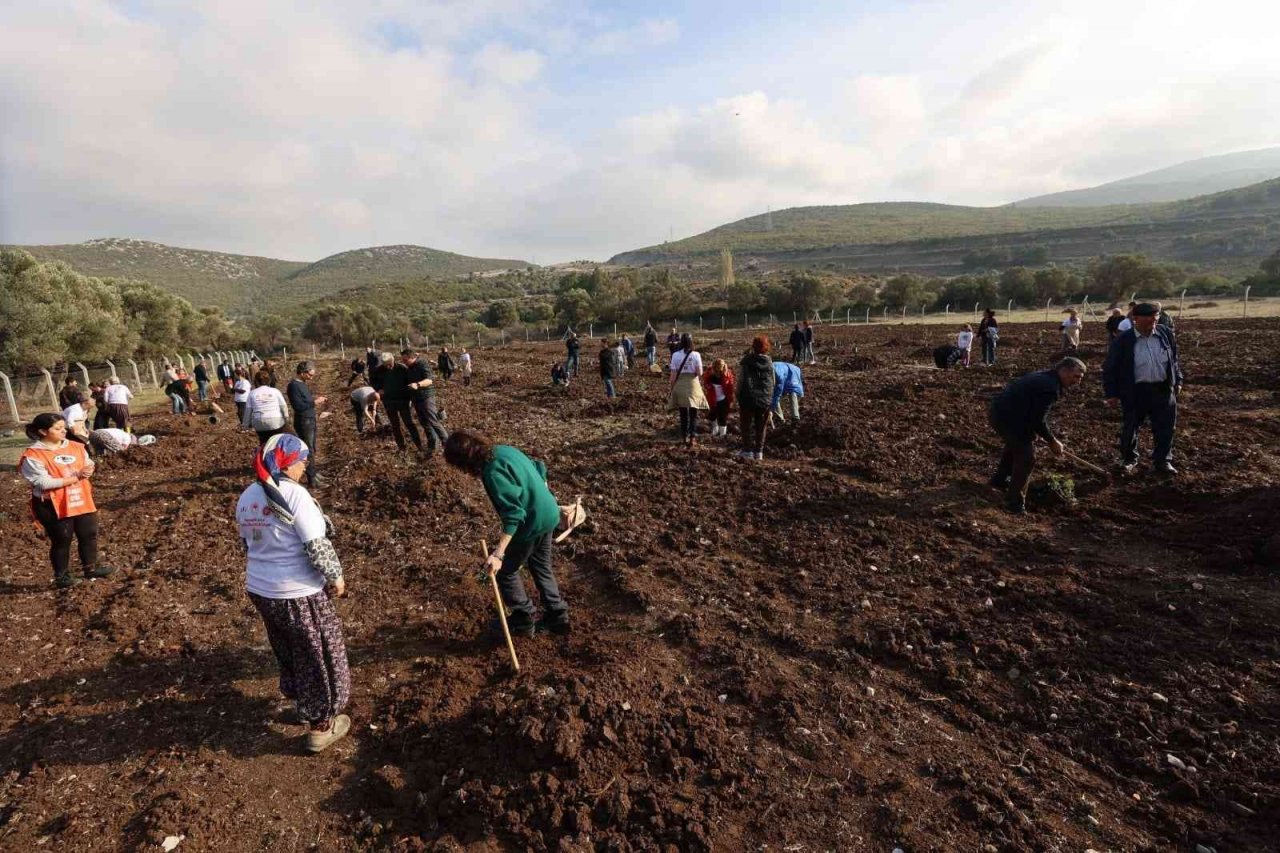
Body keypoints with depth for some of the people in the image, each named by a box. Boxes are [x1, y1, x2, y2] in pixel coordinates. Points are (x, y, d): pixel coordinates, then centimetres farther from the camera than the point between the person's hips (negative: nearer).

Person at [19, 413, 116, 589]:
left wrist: (88, 469, -12)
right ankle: (61, 576, 22)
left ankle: (91, 567, 29)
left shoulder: (75, 447, 4)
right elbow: (43, 483, -21)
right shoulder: (33, 456, -15)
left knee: (89, 535, 13)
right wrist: (75, 477, -21)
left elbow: (88, 465, 13)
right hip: (54, 506, -6)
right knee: (61, 541, 6)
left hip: (81, 501, 6)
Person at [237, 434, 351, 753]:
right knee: (319, 655, 10)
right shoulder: (294, 494, -22)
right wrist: (336, 576, -10)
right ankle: (320, 727, 22)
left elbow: (249, 543, 13)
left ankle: (300, 702, 47)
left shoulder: (246, 496, 3)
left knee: (287, 650, 27)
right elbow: (317, 545, -24)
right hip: (299, 594, -8)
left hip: (260, 589, 8)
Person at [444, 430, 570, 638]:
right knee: (540, 566, 25)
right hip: (549, 514, 9)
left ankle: (523, 621, 25)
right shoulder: (504, 449, 3)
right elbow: (540, 469, 16)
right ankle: (557, 616, 34)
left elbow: (513, 515, -29)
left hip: (532, 524, -9)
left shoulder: (492, 472, -24)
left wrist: (498, 554, -32)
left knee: (504, 570, 12)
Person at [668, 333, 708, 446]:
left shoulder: (676, 355, -4)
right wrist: (700, 381, 13)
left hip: (680, 385, 1)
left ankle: (685, 437, 20)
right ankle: (693, 437, -2)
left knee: (683, 413, 14)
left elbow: (673, 374, -4)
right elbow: (699, 373, -9)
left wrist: (672, 388, 6)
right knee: (693, 413, 7)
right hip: (693, 384, -1)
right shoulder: (696, 355, -7)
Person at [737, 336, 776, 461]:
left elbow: (740, 381, -8)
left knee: (747, 425, 8)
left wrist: (739, 399, 1)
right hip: (765, 399, 3)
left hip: (748, 398, -2)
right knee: (761, 426, 11)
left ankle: (748, 451, 7)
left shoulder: (745, 361, -7)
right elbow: (774, 381, 5)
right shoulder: (769, 362, 1)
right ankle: (759, 451, 14)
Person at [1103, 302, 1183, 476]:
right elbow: (1110, 368, -6)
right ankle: (1128, 459, 26)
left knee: (1165, 427, 9)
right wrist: (1112, 393, -7)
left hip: (1163, 389, 3)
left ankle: (1163, 460, 24)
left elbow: (1174, 359, 16)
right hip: (1135, 392, -3)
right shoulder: (1123, 340, -11)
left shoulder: (1167, 334, 2)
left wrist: (1177, 381, 16)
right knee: (1130, 427, 9)